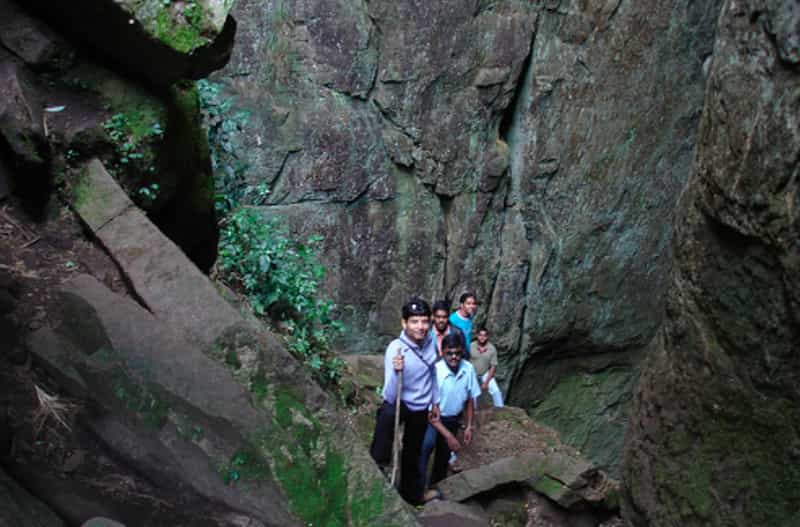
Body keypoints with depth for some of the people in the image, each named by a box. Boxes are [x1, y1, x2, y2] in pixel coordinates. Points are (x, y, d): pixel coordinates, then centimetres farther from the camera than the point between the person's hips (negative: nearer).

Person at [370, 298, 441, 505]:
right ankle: (377, 467, -21)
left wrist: (435, 402, 15)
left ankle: (411, 495, 43)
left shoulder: (430, 343, -12)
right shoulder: (396, 349, -28)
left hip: (420, 409, 5)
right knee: (387, 415, -40)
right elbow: (390, 397, -31)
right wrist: (396, 371, -47)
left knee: (413, 453, 20)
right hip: (399, 404, -5)